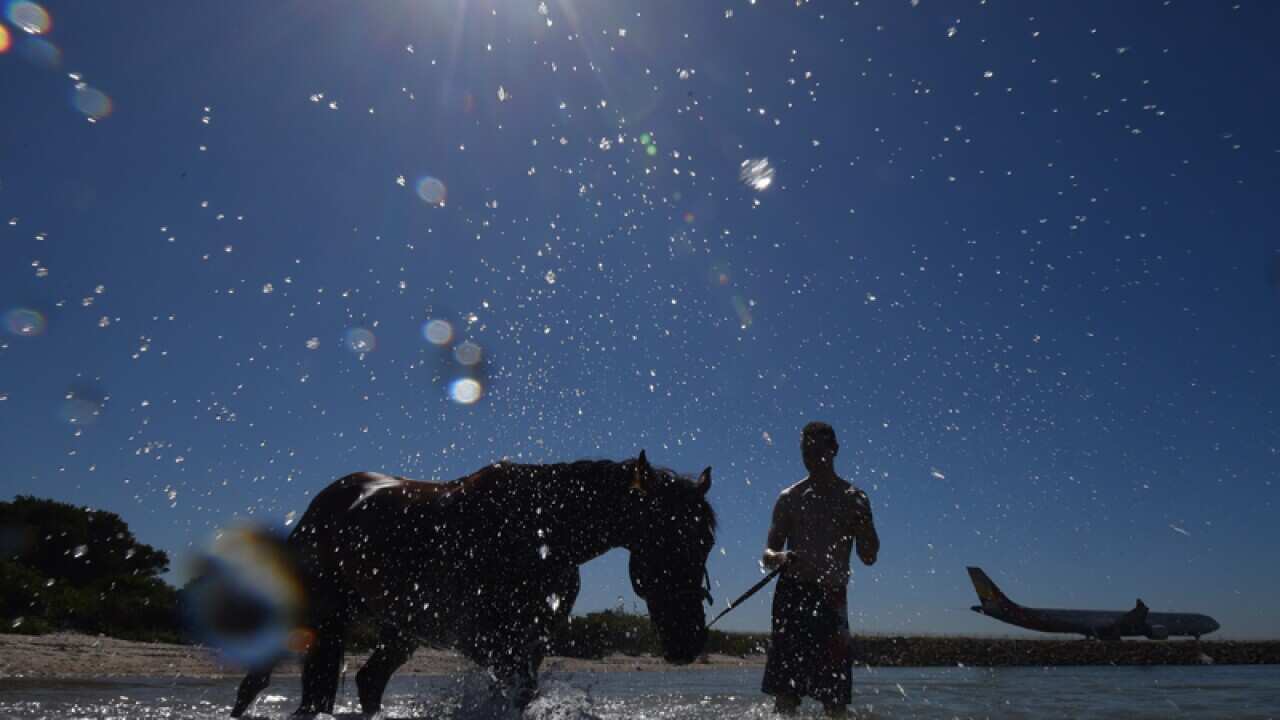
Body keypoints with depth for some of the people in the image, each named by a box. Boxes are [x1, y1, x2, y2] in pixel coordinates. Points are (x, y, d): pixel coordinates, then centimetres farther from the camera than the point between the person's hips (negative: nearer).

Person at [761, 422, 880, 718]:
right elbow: (768, 554, 9)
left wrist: (862, 521, -15)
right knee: (785, 692, -4)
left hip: (832, 598, 0)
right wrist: (780, 557, -16)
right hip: (792, 595, 0)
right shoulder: (789, 498, 10)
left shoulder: (854, 499, 9)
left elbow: (869, 557, 4)